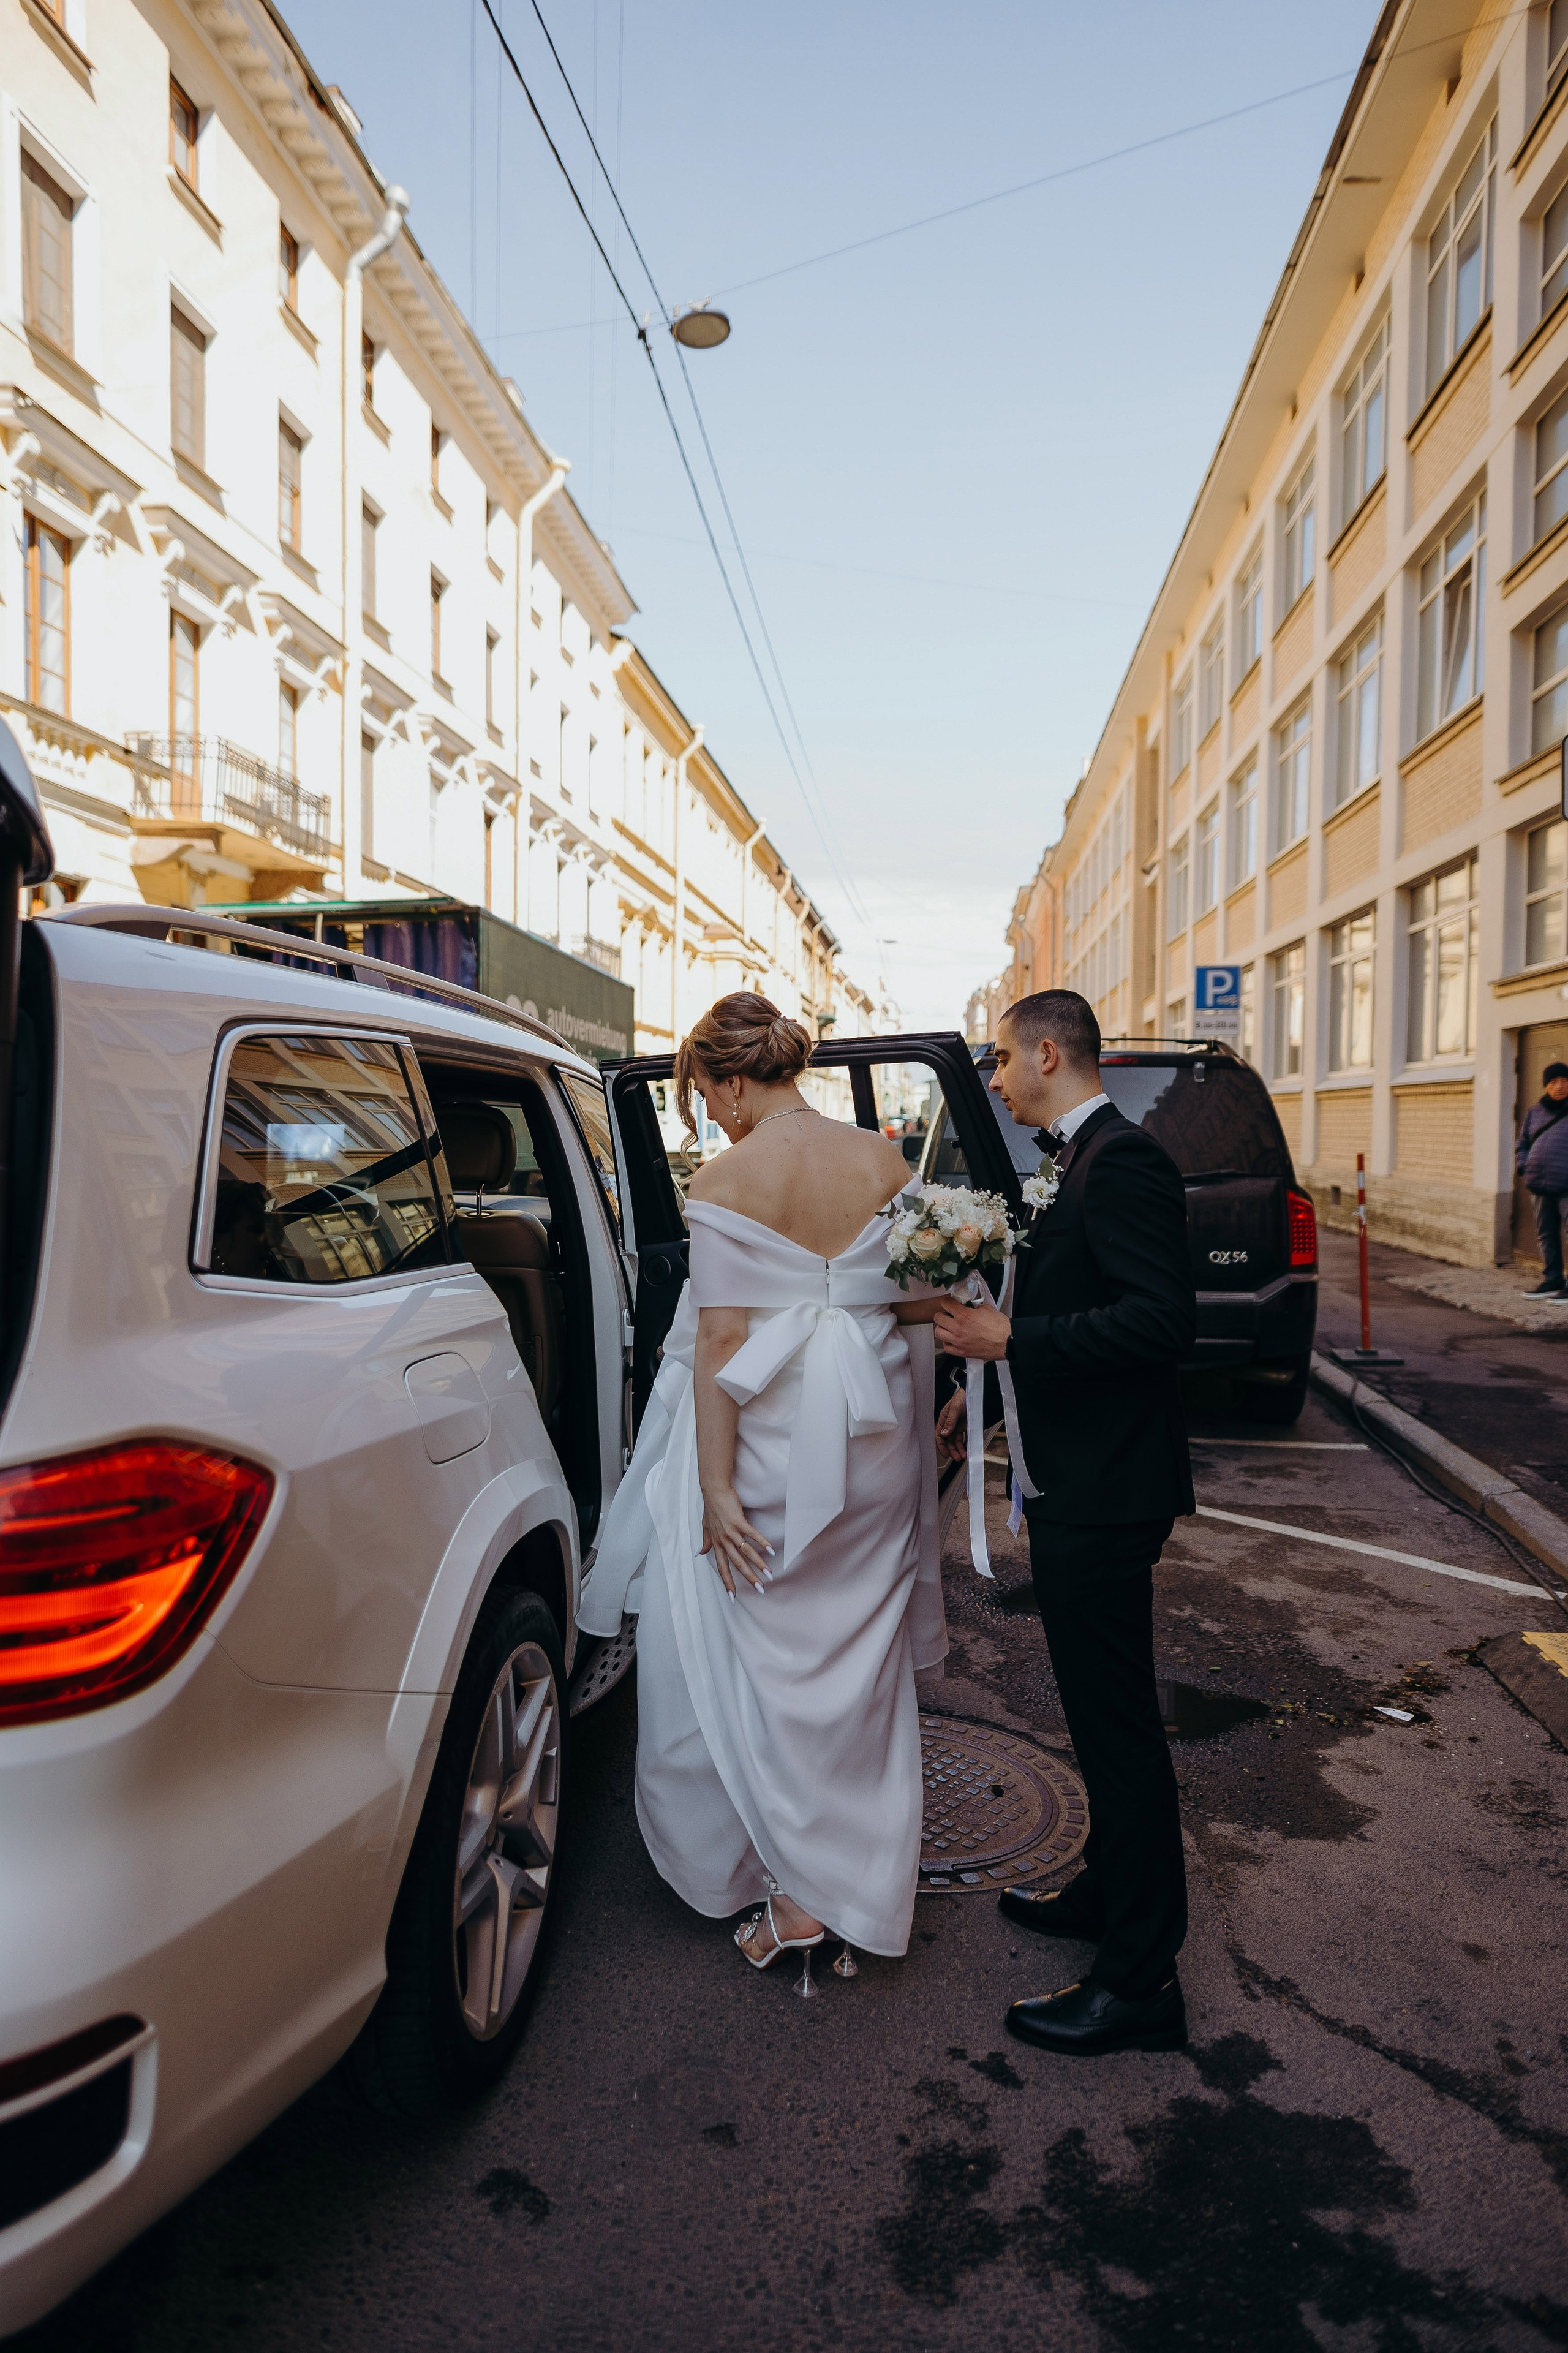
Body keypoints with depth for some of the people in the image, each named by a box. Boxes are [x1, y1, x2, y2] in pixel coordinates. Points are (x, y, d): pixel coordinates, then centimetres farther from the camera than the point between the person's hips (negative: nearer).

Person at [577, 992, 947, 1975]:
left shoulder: (727, 1179, -14)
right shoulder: (883, 1159, -1)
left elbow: (720, 1341, -16)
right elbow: (926, 1301, 3)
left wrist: (716, 1486, -14)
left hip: (770, 1440, -5)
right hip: (869, 1439, 5)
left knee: (756, 1655, 11)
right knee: (858, 1656, 17)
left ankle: (796, 1890, 20)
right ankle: (862, 1883, 32)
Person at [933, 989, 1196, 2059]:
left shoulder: (1123, 1160, -18)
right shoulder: (1089, 1160, 14)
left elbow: (1164, 1318, -26)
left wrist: (1009, 1338, -24)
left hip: (1107, 1491, -10)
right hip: (1079, 1484, 10)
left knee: (1119, 1724, 1)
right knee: (1103, 1711, 22)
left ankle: (1140, 1979, 15)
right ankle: (1111, 1891, 40)